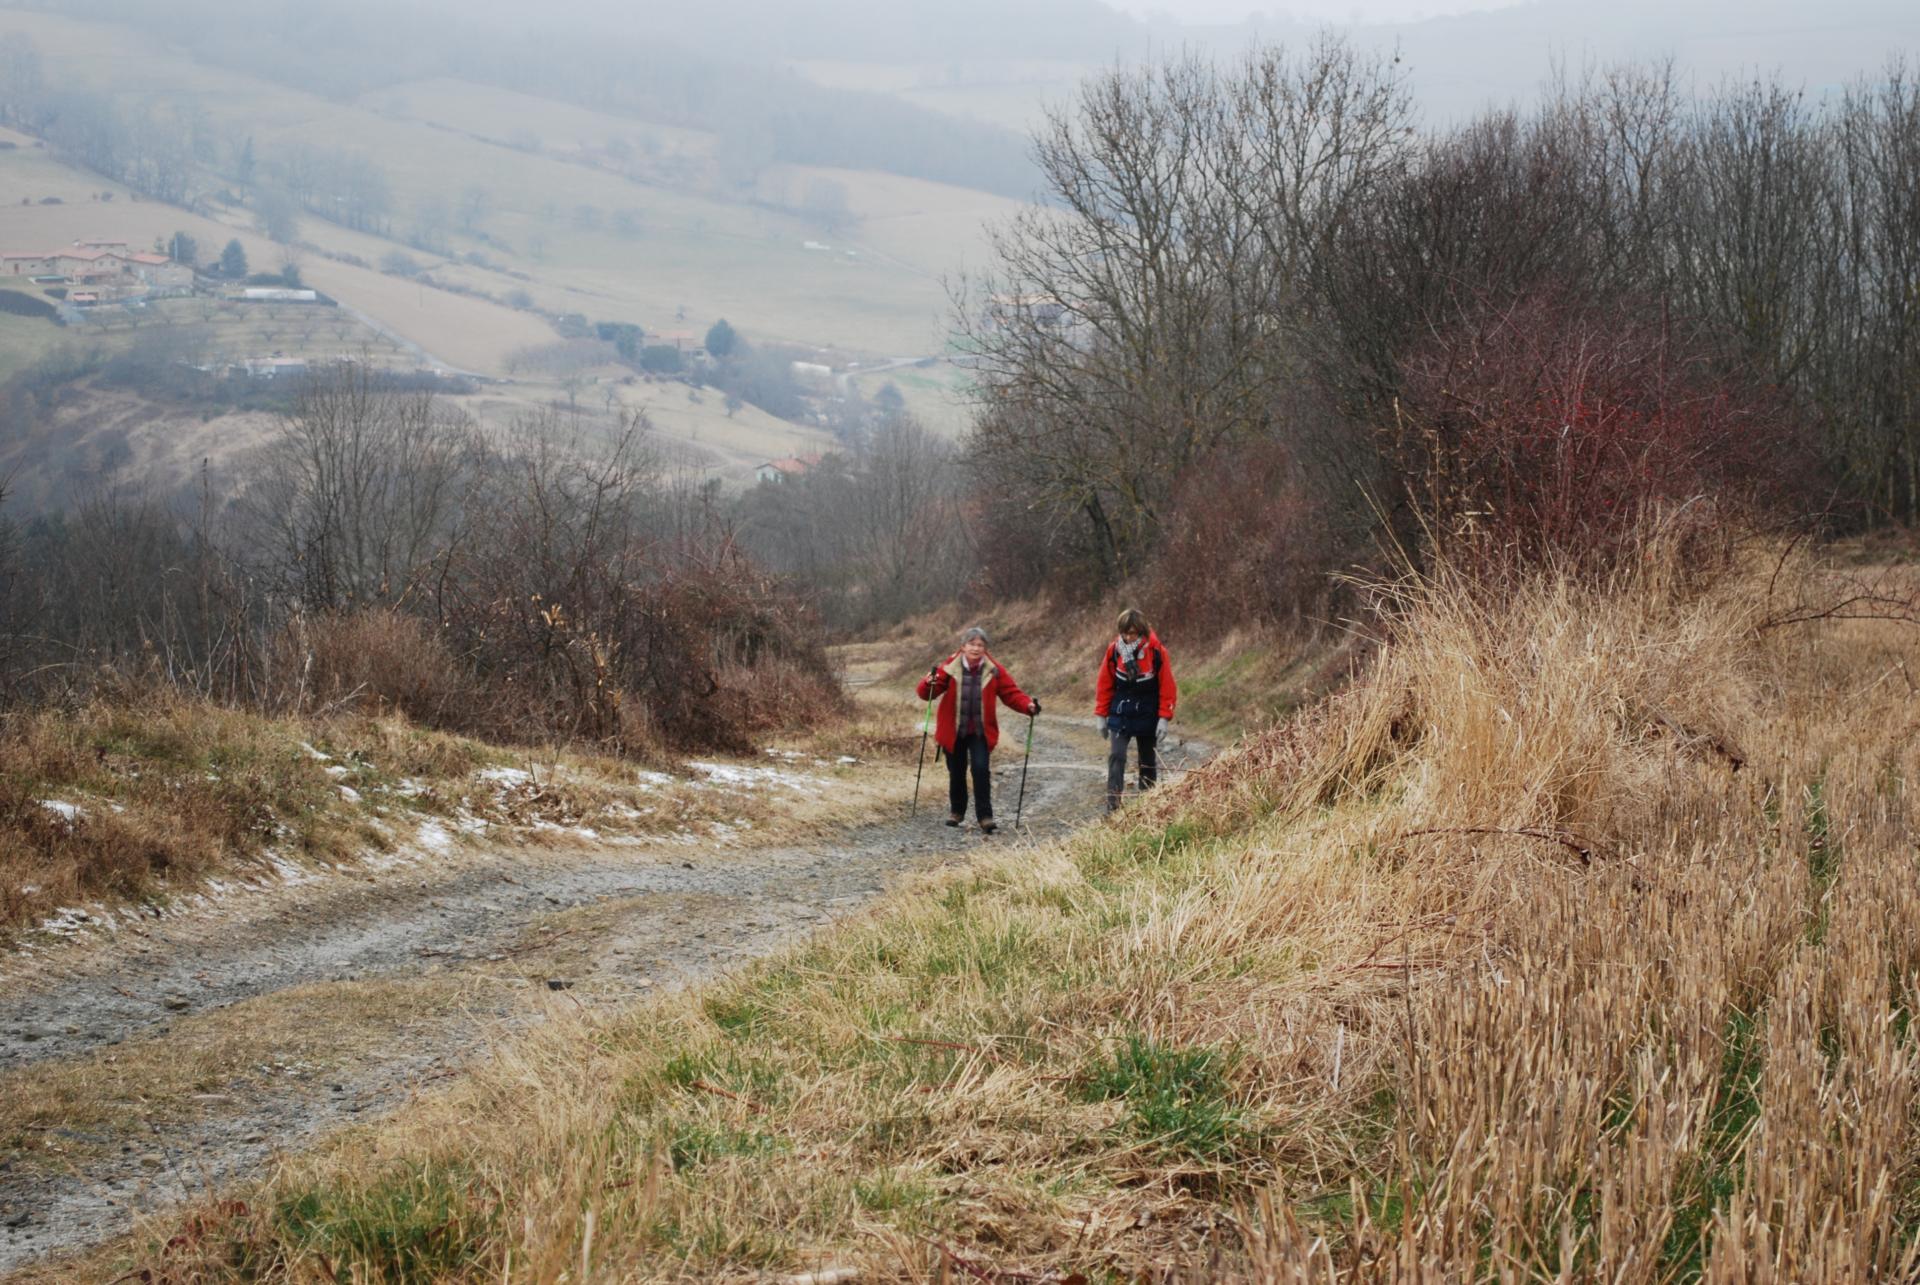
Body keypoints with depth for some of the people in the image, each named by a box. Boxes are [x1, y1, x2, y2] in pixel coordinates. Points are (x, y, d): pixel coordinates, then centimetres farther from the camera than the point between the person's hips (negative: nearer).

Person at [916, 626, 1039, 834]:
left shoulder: (994, 670, -4)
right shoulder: (949, 667, -8)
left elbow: (1011, 694, -3)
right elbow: (926, 693, -9)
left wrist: (1028, 705, -22)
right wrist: (929, 684, -33)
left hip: (980, 732, -1)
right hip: (953, 731, 1)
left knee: (981, 769, -15)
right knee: (956, 772, 11)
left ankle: (985, 816, -9)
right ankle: (957, 811, 32)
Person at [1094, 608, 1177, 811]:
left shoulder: (1156, 650, -12)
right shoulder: (1114, 650, -7)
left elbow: (1167, 686, -7)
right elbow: (1104, 684, 2)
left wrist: (1164, 717, -10)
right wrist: (1101, 715, 2)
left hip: (1147, 716, 0)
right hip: (1120, 715, 0)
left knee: (1148, 762, 10)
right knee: (1116, 756, -14)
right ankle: (1113, 806, -17)